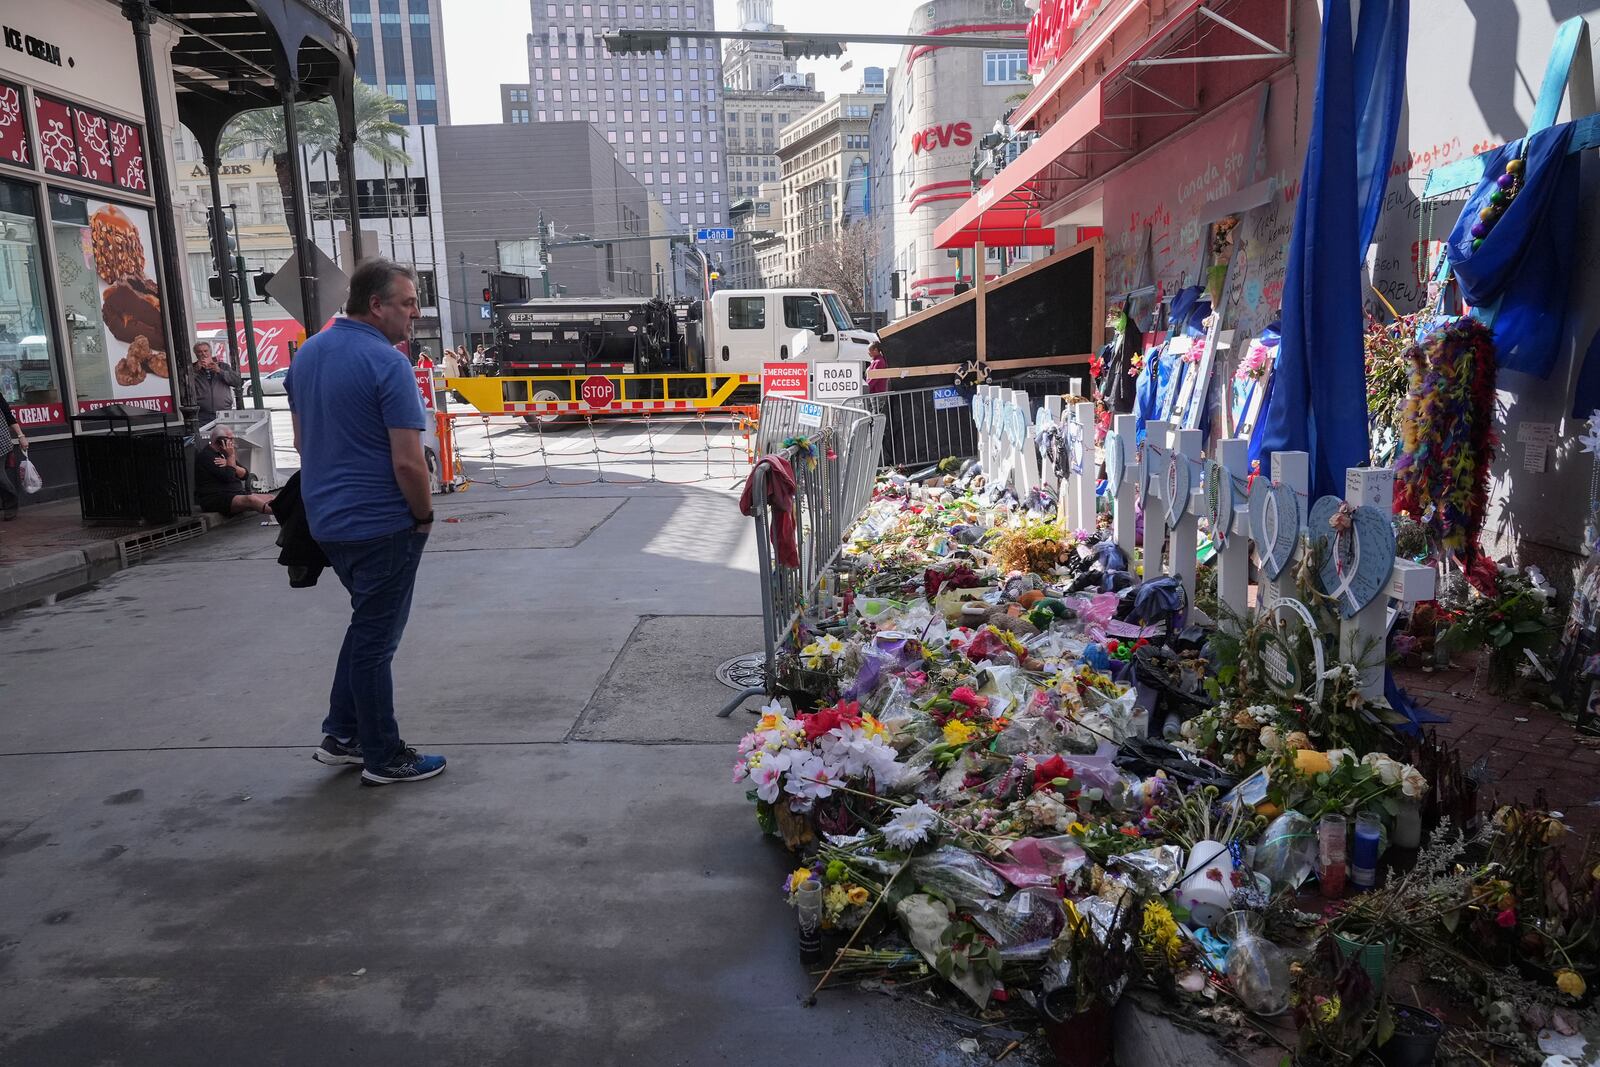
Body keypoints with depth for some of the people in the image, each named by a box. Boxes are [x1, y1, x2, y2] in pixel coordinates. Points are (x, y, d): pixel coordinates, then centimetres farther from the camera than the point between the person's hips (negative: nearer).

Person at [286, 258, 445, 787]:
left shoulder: (306, 354, 8)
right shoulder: (387, 363, -19)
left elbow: (303, 440, 16)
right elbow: (408, 462, -22)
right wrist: (425, 515, -8)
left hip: (326, 519, 8)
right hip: (381, 524, -8)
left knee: (367, 623, 22)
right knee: (376, 638, 2)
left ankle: (341, 734, 29)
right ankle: (384, 758, 15)